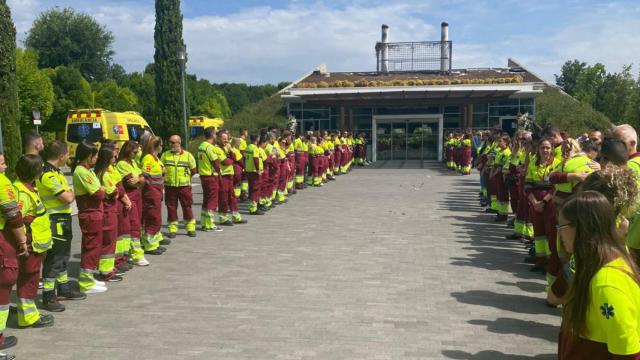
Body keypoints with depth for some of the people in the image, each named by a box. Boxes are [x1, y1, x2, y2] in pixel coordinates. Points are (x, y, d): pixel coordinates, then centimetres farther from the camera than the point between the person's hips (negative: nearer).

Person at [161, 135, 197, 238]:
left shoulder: (188, 155, 0)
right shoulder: (165, 155, 3)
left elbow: (193, 170, 7)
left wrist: (184, 177, 4)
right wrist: (167, 176, 2)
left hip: (184, 186, -1)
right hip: (169, 186, 1)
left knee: (187, 207, 4)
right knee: (171, 208, 6)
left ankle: (190, 228, 16)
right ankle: (172, 229, 16)